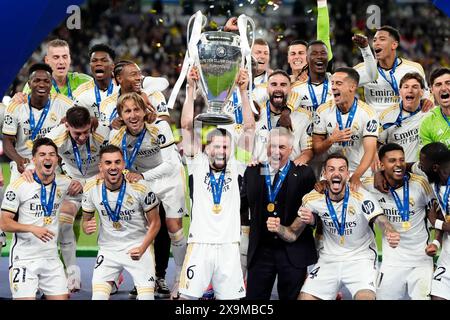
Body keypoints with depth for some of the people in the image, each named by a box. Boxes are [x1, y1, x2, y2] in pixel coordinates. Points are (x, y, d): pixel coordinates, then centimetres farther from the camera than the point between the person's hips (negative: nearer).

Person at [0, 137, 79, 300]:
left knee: (61, 297, 0)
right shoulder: (19, 185, -8)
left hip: (51, 258, 4)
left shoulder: (64, 183, 5)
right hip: (24, 259, -4)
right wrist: (32, 228, -21)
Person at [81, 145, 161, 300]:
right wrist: (87, 227, -20)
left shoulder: (140, 188, -17)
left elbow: (154, 222, -7)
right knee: (98, 296, -7)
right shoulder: (91, 188, -10)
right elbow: (86, 220, 5)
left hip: (138, 247, -2)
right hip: (108, 250, 2)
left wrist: (142, 249, -20)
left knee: (146, 296, -7)